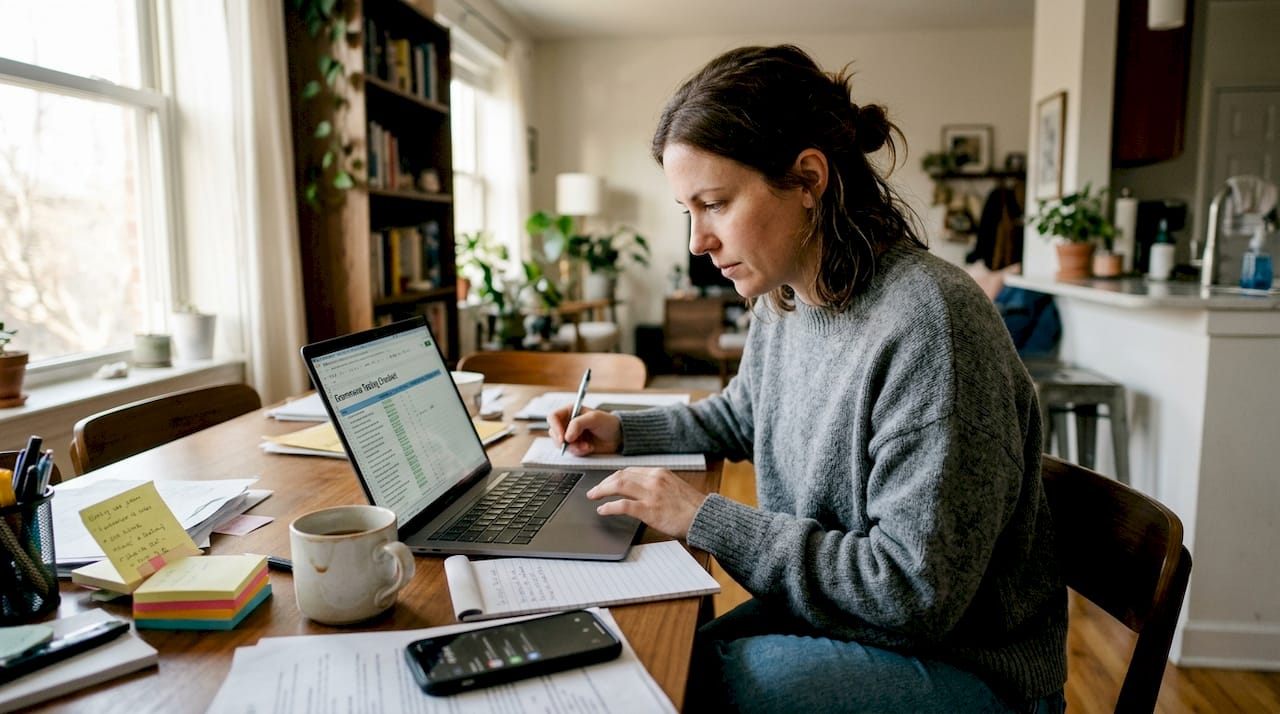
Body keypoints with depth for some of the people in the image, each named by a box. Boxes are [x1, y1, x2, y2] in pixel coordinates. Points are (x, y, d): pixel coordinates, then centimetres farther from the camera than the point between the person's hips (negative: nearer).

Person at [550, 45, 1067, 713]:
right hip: (829, 609, 7)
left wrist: (704, 518, -22)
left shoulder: (929, 323, -27)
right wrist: (623, 430, 8)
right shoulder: (782, 300, -1)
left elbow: (913, 594, -26)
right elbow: (741, 415, 22)